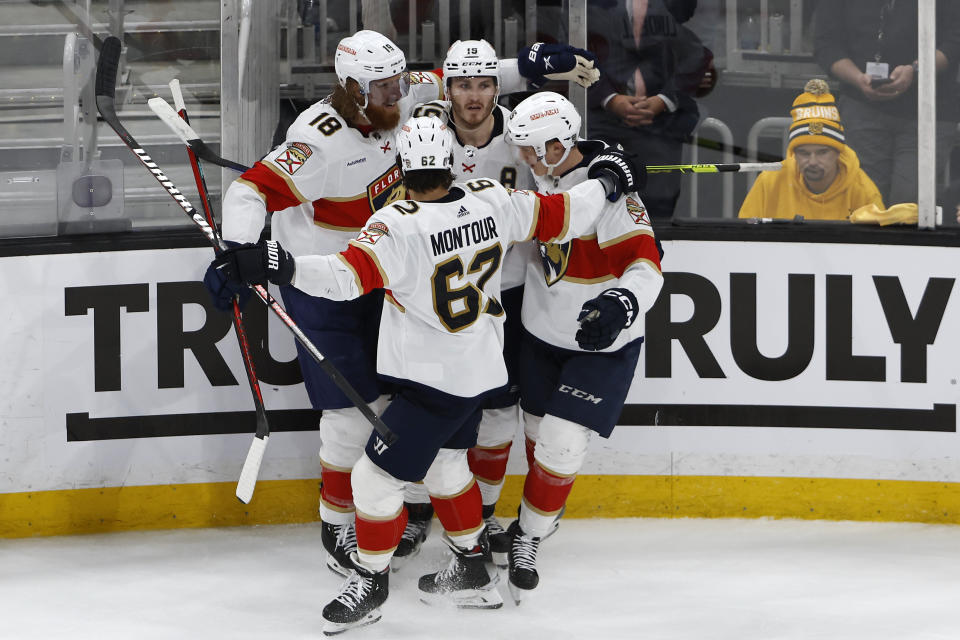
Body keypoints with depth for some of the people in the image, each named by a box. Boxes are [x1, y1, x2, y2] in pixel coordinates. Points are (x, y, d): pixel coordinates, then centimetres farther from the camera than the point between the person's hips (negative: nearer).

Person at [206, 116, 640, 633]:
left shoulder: (398, 225, -26)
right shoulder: (491, 201, -7)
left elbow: (349, 276, -39)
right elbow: (562, 216, 2)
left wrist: (280, 266, -47)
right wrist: (606, 182, 20)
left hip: (430, 384, -8)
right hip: (479, 370, 8)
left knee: (377, 477, 3)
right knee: (445, 462, 27)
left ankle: (370, 581, 17)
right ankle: (471, 572, 37)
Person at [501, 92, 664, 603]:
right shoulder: (542, 177, -4)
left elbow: (645, 265, -34)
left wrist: (622, 303, -51)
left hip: (601, 346, -7)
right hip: (542, 332, 7)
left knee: (561, 446, -9)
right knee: (539, 432, 18)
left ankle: (529, 536, 10)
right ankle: (540, 511, 43)